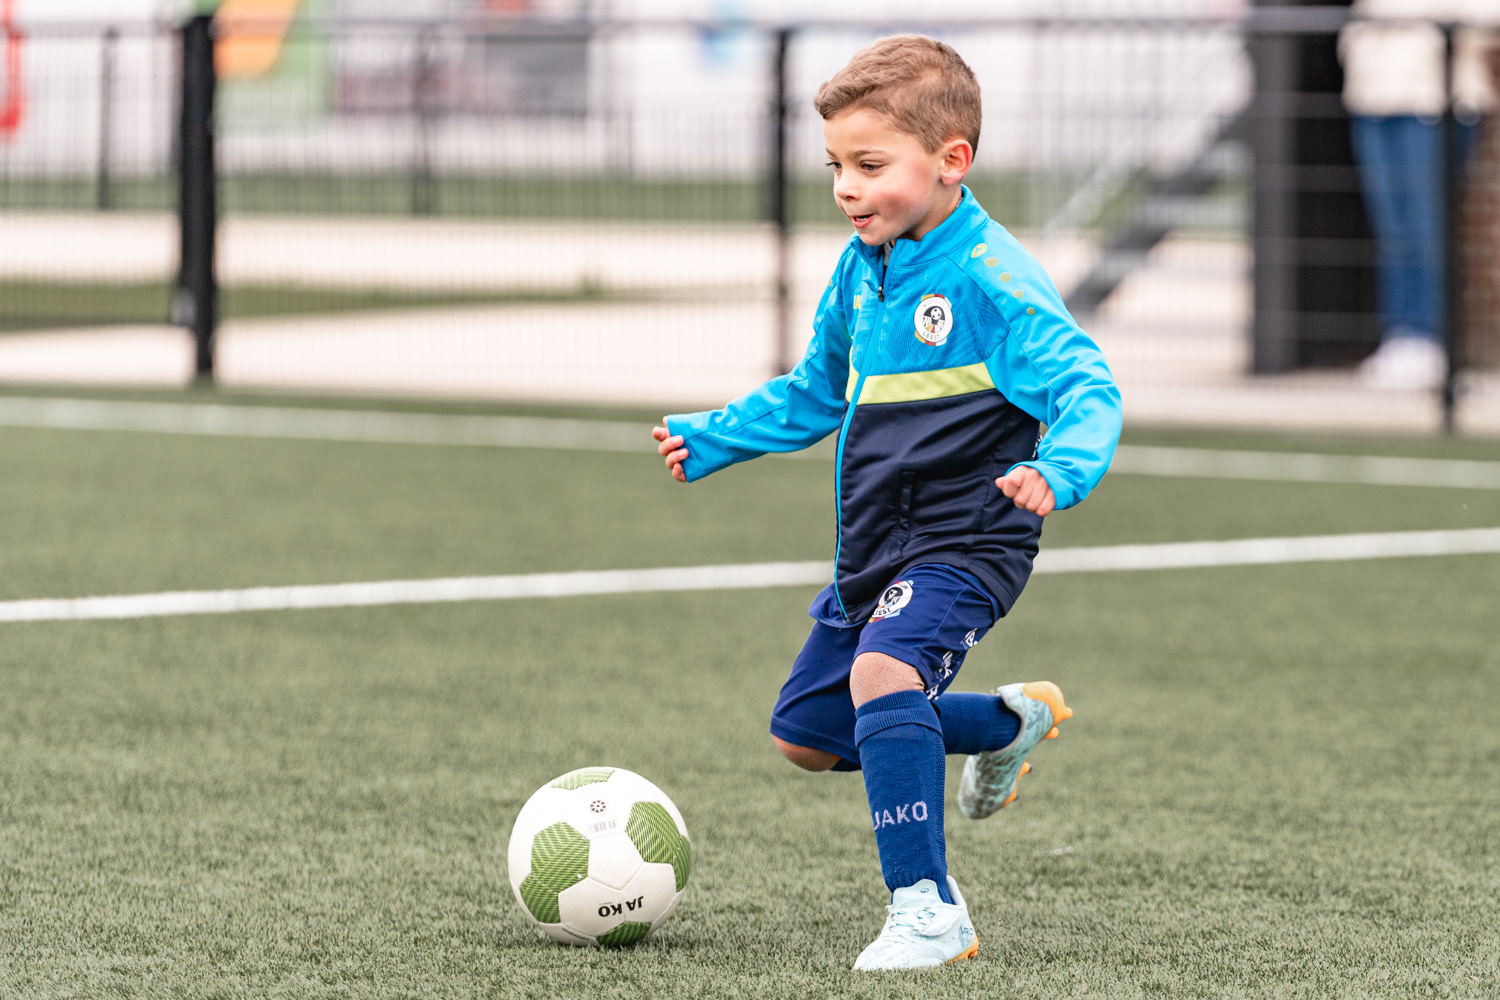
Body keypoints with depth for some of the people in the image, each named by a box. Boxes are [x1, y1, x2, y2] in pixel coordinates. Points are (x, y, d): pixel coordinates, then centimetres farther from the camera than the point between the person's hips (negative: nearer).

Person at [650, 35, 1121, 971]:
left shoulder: (992, 279, -18)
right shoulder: (861, 269, 6)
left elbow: (1089, 392, -26)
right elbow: (814, 395, 23)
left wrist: (1059, 471, -45)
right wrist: (715, 437, 17)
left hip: (962, 541, -9)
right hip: (873, 547, 9)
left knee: (883, 671, -33)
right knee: (808, 733, 15)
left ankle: (928, 906, -26)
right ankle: (1009, 723, 35)